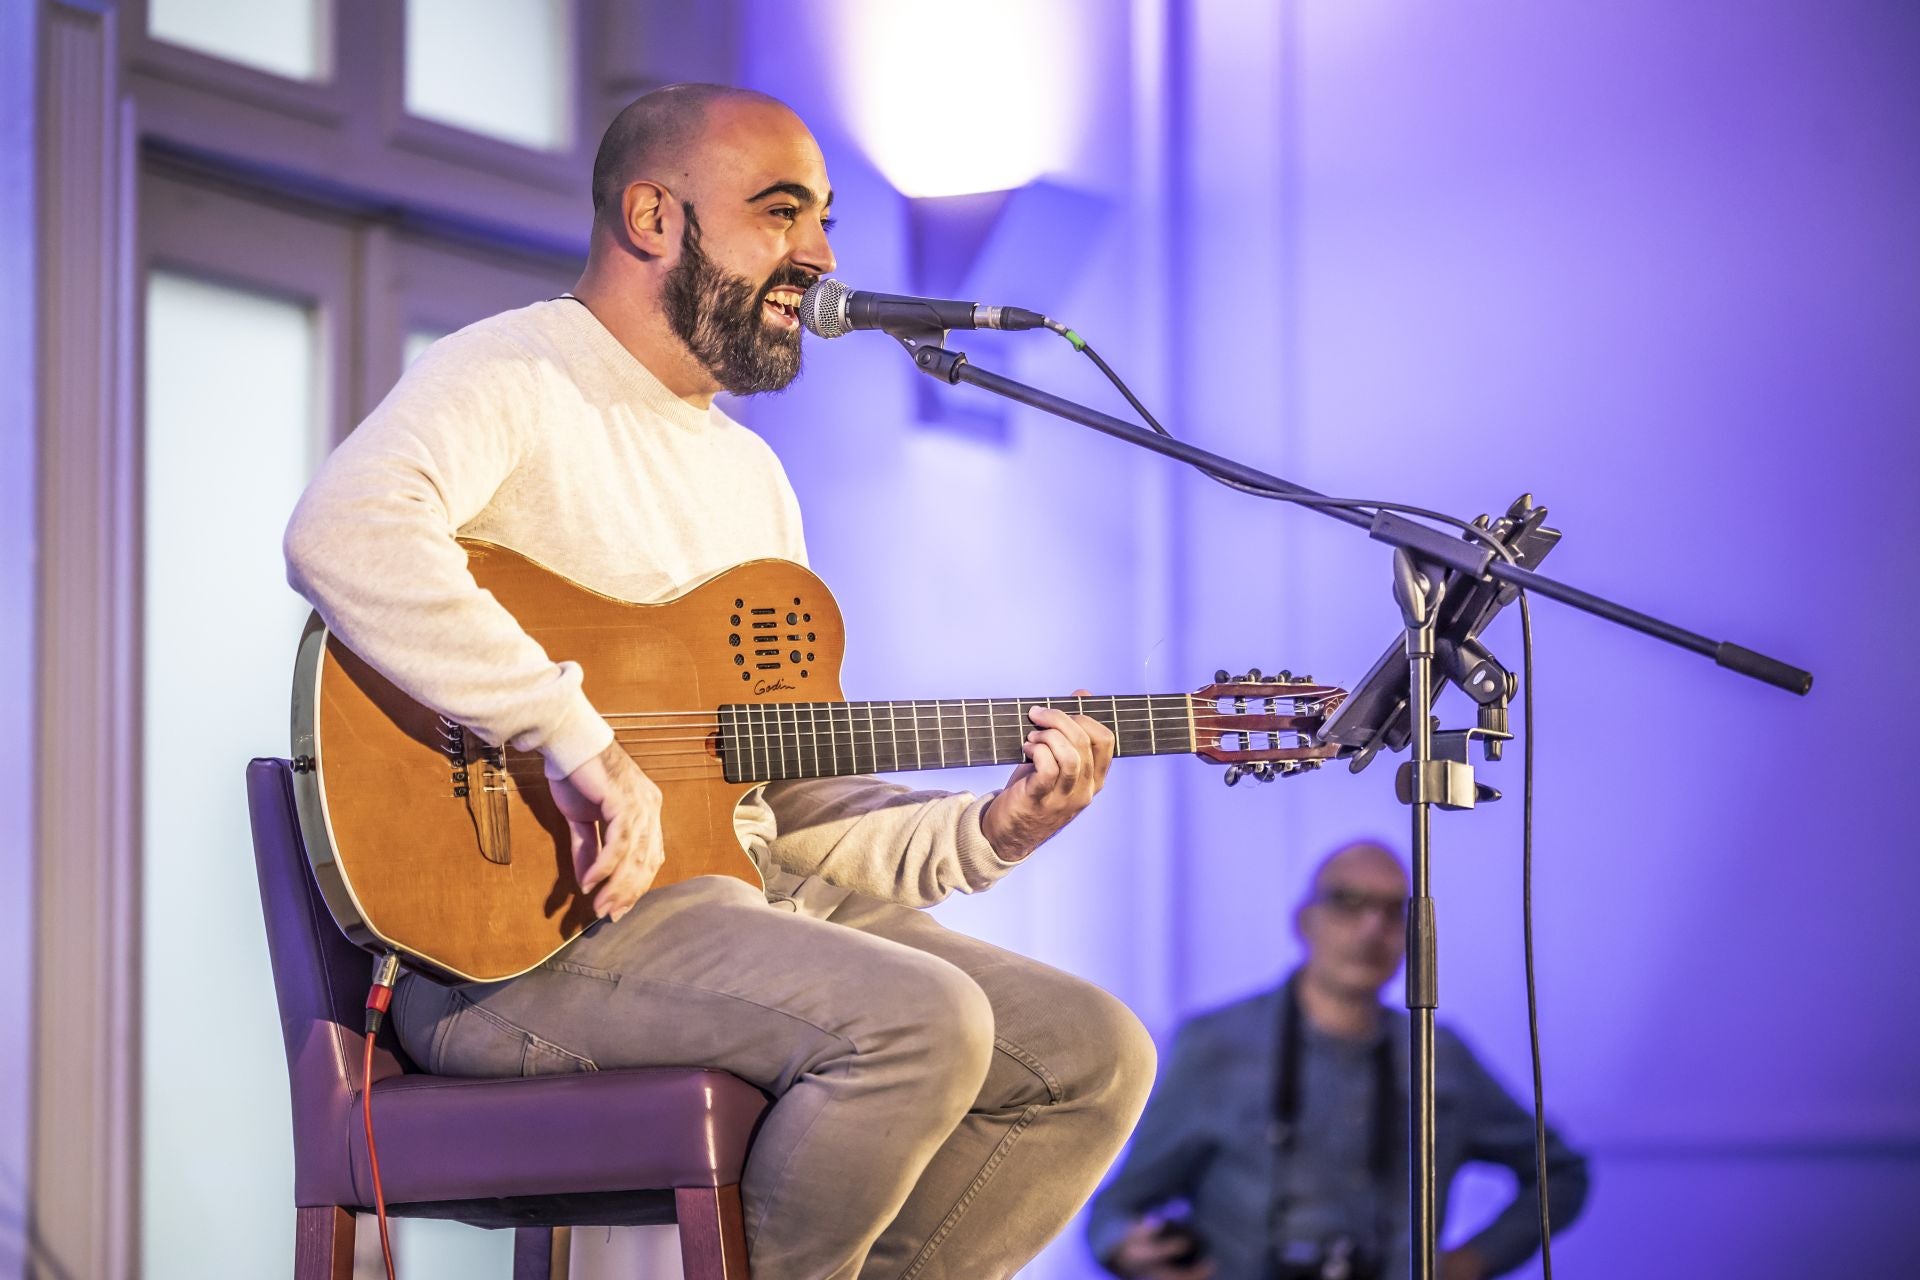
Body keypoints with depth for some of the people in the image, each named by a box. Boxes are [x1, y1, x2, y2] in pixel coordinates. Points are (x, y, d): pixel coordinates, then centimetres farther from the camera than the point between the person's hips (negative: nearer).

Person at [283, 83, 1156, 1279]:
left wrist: (988, 832, 4)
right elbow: (347, 537, -28)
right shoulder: (516, 379, -5)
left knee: (1095, 1056, -2)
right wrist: (580, 743, -29)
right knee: (918, 1022, -28)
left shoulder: (753, 474, 23)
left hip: (747, 893, 9)